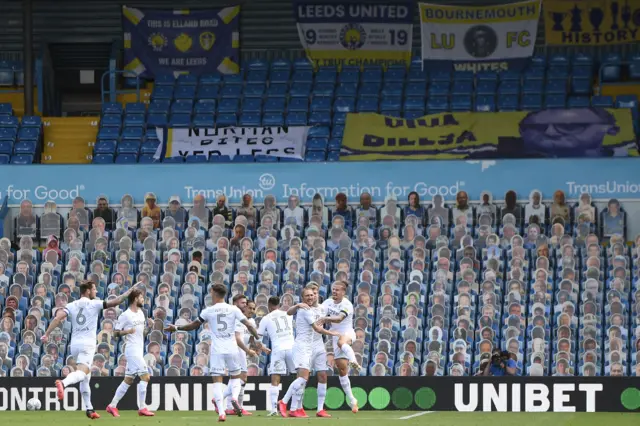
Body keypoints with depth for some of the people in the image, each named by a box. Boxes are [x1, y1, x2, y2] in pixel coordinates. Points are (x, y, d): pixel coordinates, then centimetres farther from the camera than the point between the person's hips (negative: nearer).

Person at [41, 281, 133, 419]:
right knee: (82, 372, -23)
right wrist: (129, 292, 15)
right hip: (87, 344, -6)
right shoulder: (94, 304, 0)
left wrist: (46, 334, -4)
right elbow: (115, 302, 0)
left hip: (74, 344, 6)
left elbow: (58, 318, -4)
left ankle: (89, 409, 18)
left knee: (85, 378, 18)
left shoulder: (71, 306, 10)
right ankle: (63, 383, -54)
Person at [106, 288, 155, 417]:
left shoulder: (141, 313, 14)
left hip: (139, 350, 9)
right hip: (132, 349, -9)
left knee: (128, 380, 9)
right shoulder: (125, 315, -10)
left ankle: (112, 406, 14)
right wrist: (126, 331, -24)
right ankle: (142, 408, -12)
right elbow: (115, 333, -9)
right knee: (145, 376, -14)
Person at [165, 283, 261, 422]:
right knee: (235, 377, 19)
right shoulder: (233, 309, 1)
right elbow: (249, 325, -4)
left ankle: (221, 412, -12)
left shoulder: (208, 311, 0)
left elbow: (193, 325, 11)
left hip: (216, 351, -1)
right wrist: (258, 339, 8)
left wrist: (176, 328, 25)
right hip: (232, 349, 1)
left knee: (217, 381, 0)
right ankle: (234, 397, -11)